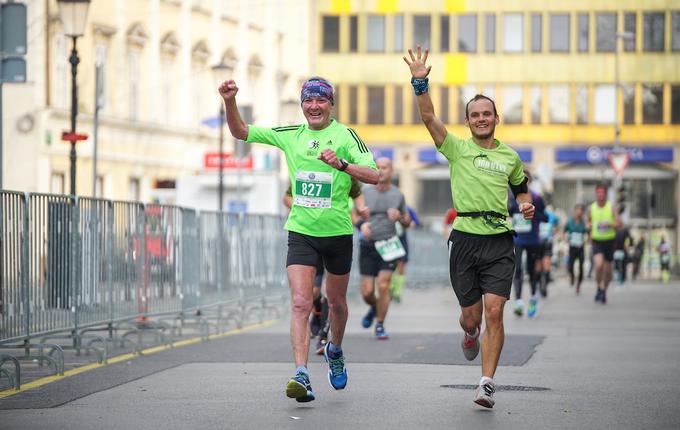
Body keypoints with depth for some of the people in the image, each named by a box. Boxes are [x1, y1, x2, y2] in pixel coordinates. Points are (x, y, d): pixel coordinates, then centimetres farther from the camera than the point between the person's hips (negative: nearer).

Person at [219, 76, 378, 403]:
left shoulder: (345, 134, -6)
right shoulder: (290, 135, 4)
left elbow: (373, 175, -16)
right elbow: (241, 132, 10)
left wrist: (341, 164, -33)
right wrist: (230, 102, -8)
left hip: (337, 232, -1)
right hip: (301, 232, 1)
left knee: (336, 302, 16)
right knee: (300, 304, -14)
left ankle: (335, 351, 45)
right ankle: (301, 375, -21)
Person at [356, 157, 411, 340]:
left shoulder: (398, 195, 2)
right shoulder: (365, 191, -1)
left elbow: (407, 223, 12)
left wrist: (399, 216, -10)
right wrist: (361, 224, -14)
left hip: (388, 246, -1)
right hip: (368, 245, 1)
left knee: (383, 286, -14)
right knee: (367, 292, -1)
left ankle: (380, 325, 3)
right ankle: (374, 307, 35)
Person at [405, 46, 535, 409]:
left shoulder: (510, 157, 13)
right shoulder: (457, 149, 5)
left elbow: (521, 189, 27)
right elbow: (428, 116, -8)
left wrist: (526, 205, 4)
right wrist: (420, 83, -21)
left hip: (499, 242, 1)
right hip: (465, 239, -1)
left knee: (494, 312, -13)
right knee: (471, 314, 5)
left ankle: (487, 383, -11)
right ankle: (470, 333, 44)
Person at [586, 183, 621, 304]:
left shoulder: (611, 207, -3)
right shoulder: (591, 208, 2)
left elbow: (618, 223, -7)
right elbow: (587, 221, 18)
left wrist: (609, 224, -26)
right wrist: (588, 226, -5)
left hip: (609, 241, 0)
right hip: (596, 241, 0)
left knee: (607, 270, 6)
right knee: (598, 265, -23)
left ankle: (604, 291, 30)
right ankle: (599, 289, -3)